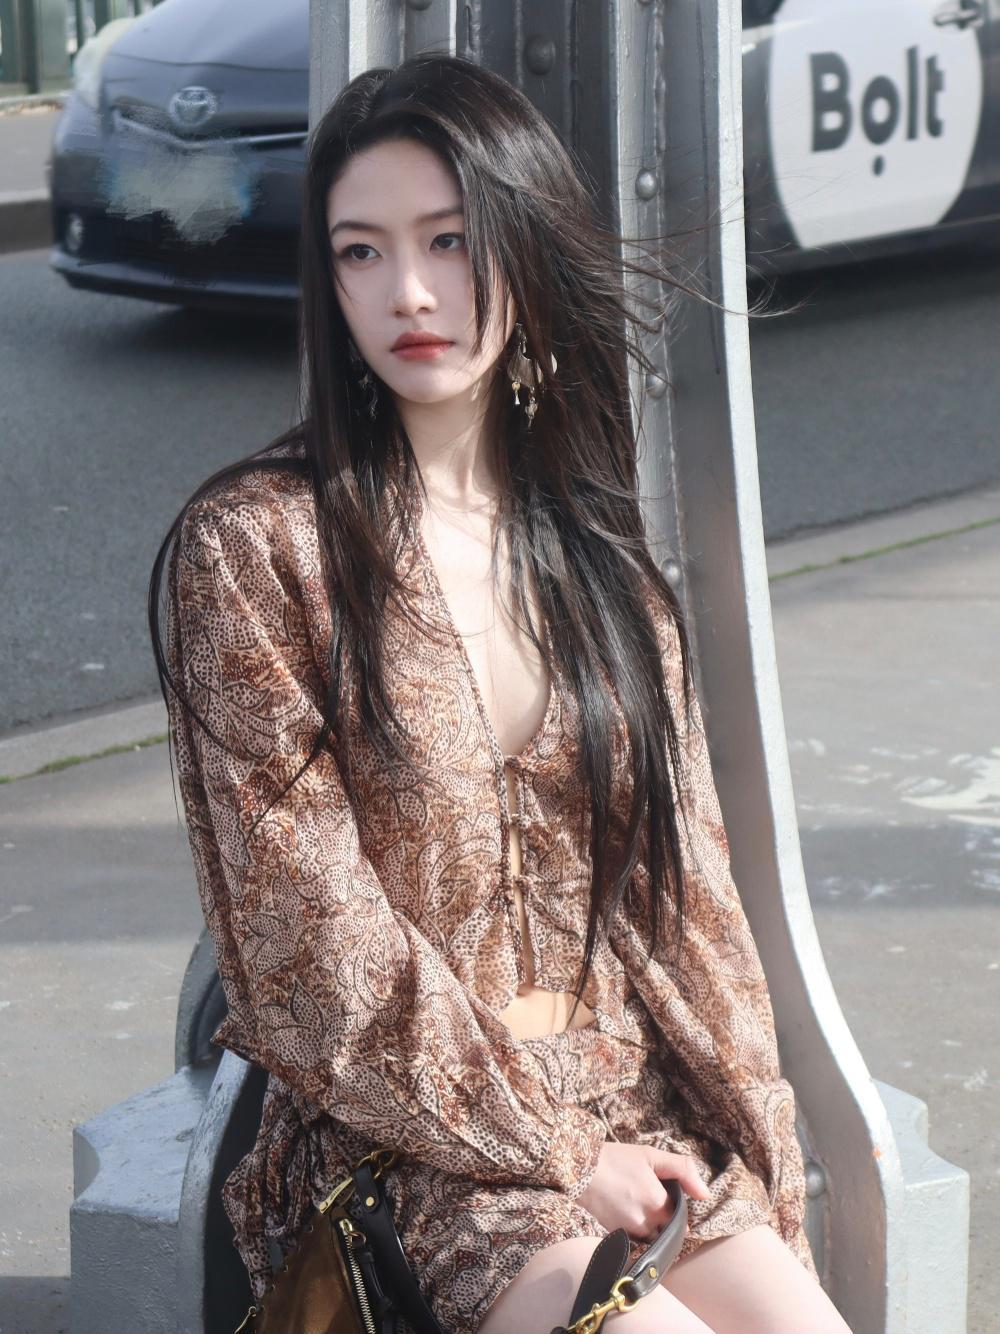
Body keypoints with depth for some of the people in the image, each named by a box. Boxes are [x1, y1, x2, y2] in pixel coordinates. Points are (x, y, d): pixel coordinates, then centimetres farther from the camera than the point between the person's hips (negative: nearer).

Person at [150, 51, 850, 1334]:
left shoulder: (598, 546, 11)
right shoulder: (254, 549, -6)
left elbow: (681, 875, 11)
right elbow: (313, 937, -9)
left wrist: (747, 1134, 1)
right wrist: (559, 1151, -10)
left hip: (641, 1118, 5)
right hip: (407, 1143, -4)